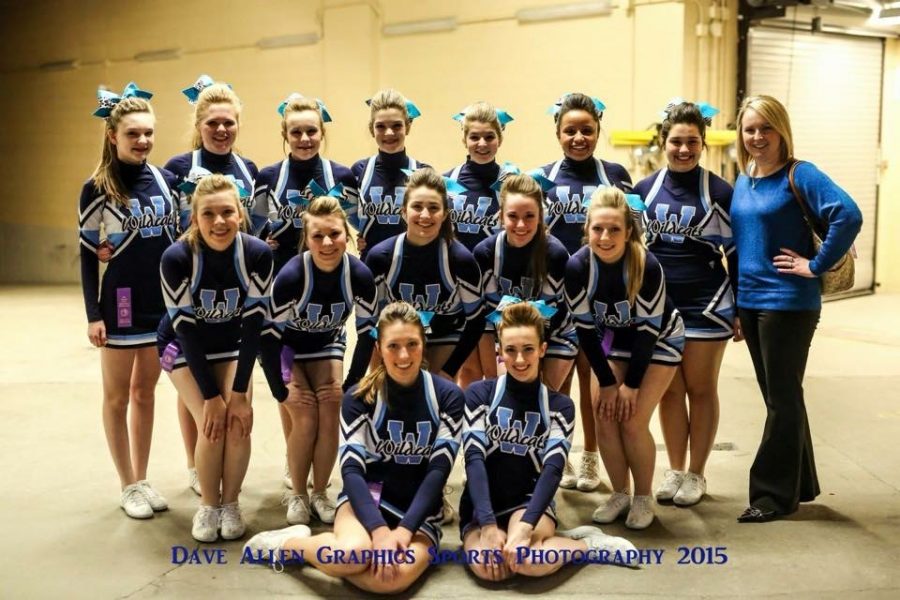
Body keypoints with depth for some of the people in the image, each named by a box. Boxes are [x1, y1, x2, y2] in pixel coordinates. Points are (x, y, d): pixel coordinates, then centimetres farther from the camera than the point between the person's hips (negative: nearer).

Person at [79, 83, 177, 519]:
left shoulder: (165, 179, 3)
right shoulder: (97, 188, -8)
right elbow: (87, 255, -5)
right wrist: (93, 314, -10)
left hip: (164, 302, 4)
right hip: (121, 303, -4)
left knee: (145, 392, 14)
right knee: (118, 396, 8)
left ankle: (142, 480, 26)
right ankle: (128, 486, 21)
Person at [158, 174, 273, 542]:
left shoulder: (258, 254, -26)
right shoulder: (177, 258, -30)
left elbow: (254, 324, -20)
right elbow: (187, 330, -25)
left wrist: (239, 393, -20)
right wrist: (211, 397, -23)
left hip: (232, 344, 2)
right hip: (184, 346, -1)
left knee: (240, 423, -14)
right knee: (212, 426, -17)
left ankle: (231, 503, 11)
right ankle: (208, 505, 9)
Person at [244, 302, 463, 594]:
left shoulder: (448, 397, -3)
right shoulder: (359, 397, -4)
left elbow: (439, 470, -8)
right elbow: (351, 468, -10)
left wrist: (404, 530, -20)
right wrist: (379, 529, -25)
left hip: (419, 512, 1)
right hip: (366, 499, -1)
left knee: (395, 577, -33)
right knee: (353, 553, -36)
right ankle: (290, 542, -5)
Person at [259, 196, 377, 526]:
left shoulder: (360, 276, -26)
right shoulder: (291, 276, -35)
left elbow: (367, 333, -14)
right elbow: (270, 334, -26)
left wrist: (351, 384, -13)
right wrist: (281, 390, -23)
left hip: (327, 345, 3)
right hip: (288, 347, -3)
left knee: (330, 416, -8)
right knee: (305, 419, -14)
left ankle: (320, 494, 11)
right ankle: (297, 496, 6)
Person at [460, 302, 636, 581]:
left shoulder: (559, 406, 2)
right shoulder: (479, 394, 1)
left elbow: (553, 468, -9)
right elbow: (474, 458, -8)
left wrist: (525, 526, -25)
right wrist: (488, 525, -21)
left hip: (530, 503, -1)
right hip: (482, 507, 1)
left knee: (530, 561, -33)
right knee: (487, 567, -30)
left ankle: (587, 545, -4)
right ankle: (544, 538, -5)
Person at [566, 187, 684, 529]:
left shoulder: (647, 266, -32)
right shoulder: (577, 267, -24)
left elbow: (649, 328, -24)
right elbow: (585, 328, -15)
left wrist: (631, 384, -20)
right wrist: (607, 382, -13)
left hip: (659, 342, -3)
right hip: (614, 340, 3)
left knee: (633, 422, -11)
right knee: (604, 418, -5)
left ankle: (643, 498, 10)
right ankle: (620, 494, 15)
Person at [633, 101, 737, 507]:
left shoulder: (719, 193, -4)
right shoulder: (644, 190, 4)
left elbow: (737, 254, 0)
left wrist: (740, 309, -1)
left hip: (706, 306, -3)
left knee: (701, 389, 6)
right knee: (668, 390, 9)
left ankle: (696, 474, 18)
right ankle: (675, 470, 22)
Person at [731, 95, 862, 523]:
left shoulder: (799, 175, -11)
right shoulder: (741, 181, 11)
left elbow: (849, 215, -24)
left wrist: (817, 265, -19)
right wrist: (734, 302, 14)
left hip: (788, 303, -8)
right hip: (749, 301, 8)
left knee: (782, 400, 1)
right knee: (778, 397, 15)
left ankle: (774, 494, 12)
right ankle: (798, 485, 28)